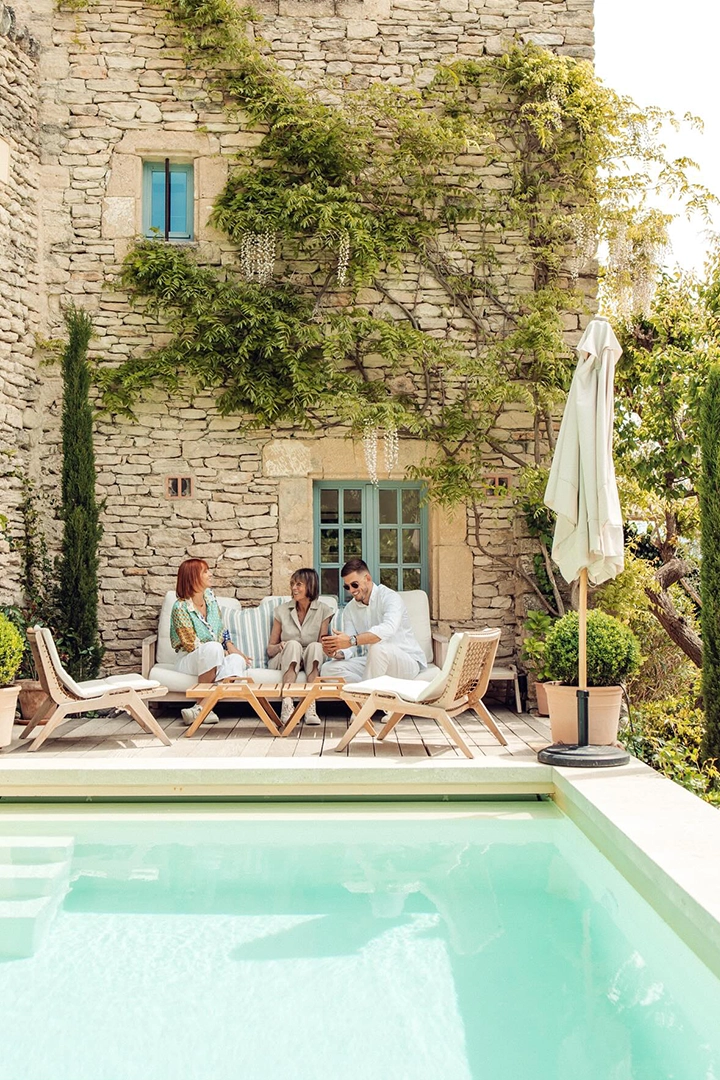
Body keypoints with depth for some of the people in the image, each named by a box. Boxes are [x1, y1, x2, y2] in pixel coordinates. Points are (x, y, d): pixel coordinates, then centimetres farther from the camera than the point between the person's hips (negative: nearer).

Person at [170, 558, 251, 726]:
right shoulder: (180, 608, -14)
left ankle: (200, 707, -34)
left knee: (238, 660, -28)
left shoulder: (210, 595, 8)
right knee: (213, 648, -39)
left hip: (215, 660, 6)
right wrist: (223, 652, -12)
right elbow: (192, 645, -15)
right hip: (190, 660, -6)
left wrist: (230, 647, -1)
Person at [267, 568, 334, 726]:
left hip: (311, 662, 0)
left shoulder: (323, 610, 3)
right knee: (293, 645, -32)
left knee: (315, 647, -32)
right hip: (285, 661, 0)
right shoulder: (282, 611, 6)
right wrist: (281, 646, -14)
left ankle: (311, 707, -42)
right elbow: (270, 649, 8)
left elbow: (323, 645, 1)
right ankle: (287, 706, -46)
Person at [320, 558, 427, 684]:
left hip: (409, 661, -7)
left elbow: (388, 629, -36)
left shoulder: (389, 597, -15)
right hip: (375, 662, 7)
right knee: (328, 668, -11)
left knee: (378, 647, -39)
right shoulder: (350, 610, 7)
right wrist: (338, 653, -25)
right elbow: (349, 650, 0)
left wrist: (352, 640, -46)